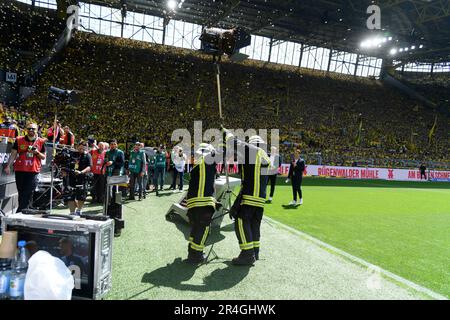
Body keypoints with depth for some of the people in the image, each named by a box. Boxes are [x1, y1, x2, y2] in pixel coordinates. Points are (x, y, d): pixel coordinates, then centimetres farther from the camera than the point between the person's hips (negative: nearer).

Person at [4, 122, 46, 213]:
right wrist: (8, 166, -1)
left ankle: (19, 212, -3)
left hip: (33, 172, -1)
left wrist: (37, 152, -10)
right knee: (21, 193, 10)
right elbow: (13, 154, 8)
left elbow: (43, 157, 10)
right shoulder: (19, 140, 6)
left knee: (28, 194, -7)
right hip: (20, 171, 1)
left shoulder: (41, 142, 5)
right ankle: (22, 210, 23)